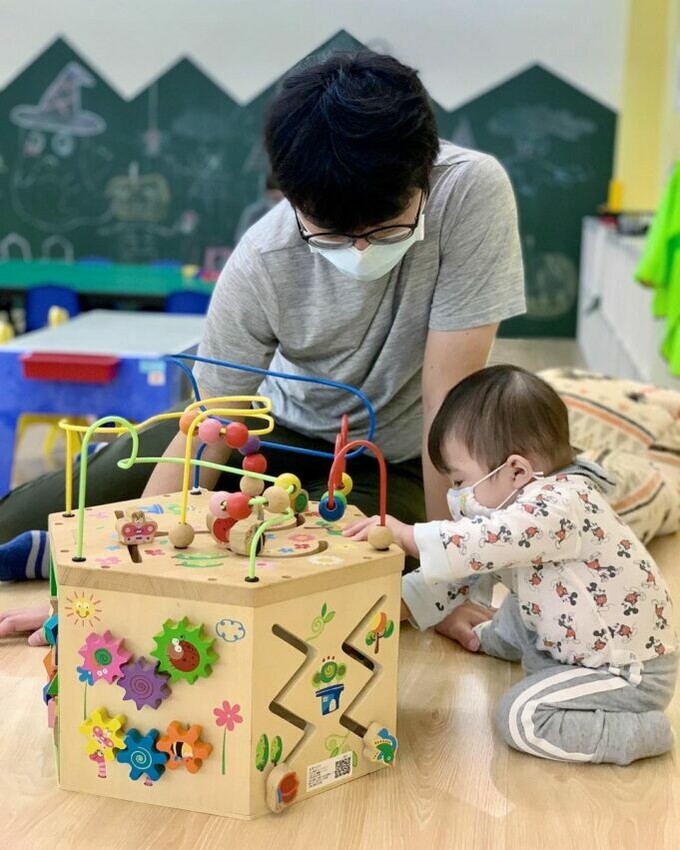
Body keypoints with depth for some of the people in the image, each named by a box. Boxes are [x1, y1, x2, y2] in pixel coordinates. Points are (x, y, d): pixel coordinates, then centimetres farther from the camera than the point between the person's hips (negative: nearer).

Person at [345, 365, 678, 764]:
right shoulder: (514, 502, 2)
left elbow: (487, 543, -42)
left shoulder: (563, 504, -28)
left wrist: (407, 535, -36)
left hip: (632, 673, -10)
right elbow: (469, 564, 6)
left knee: (522, 717, -21)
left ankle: (638, 732, -10)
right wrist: (398, 606, -1)